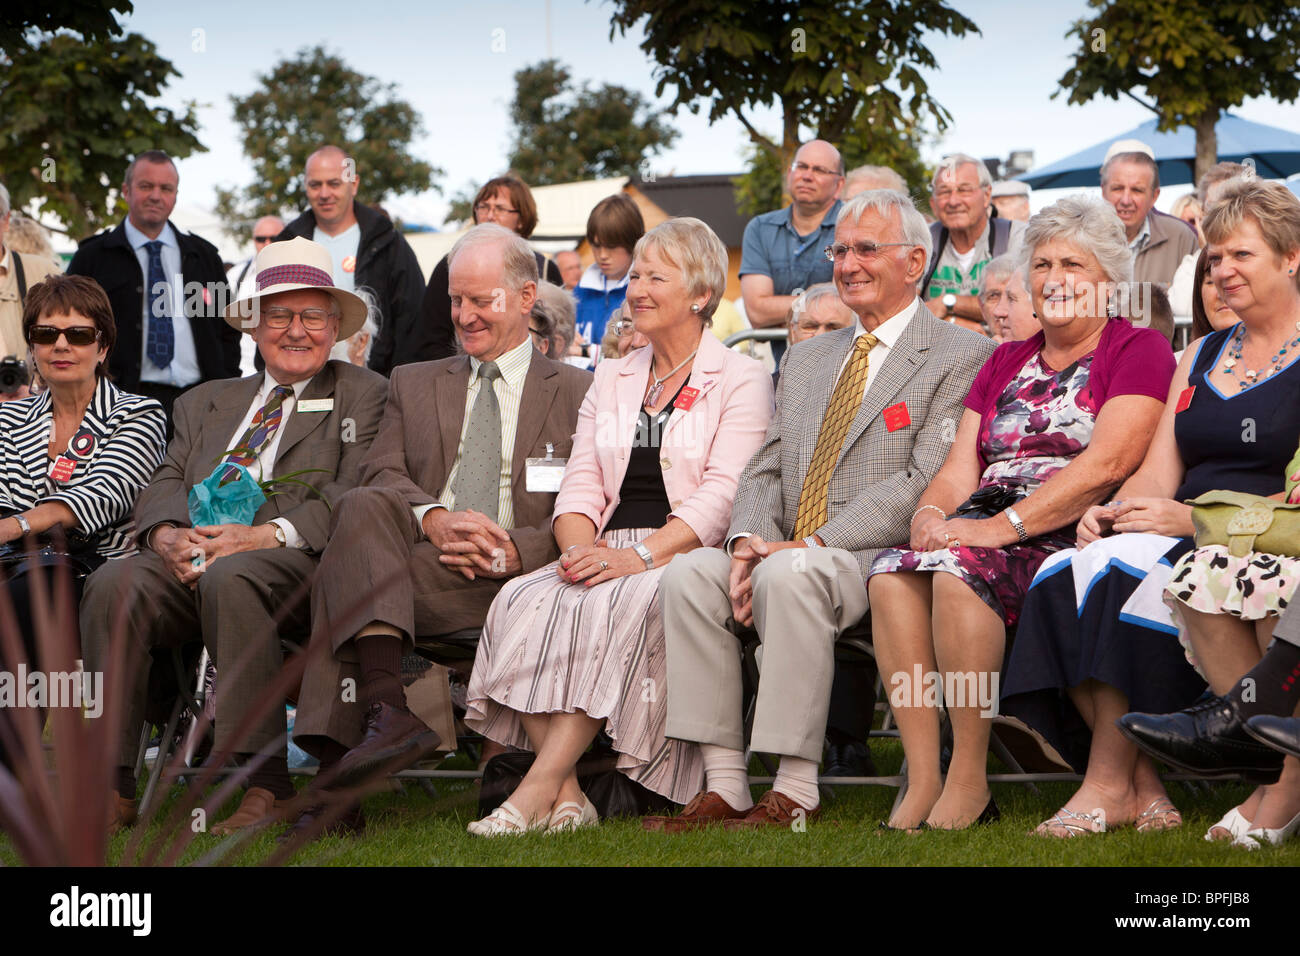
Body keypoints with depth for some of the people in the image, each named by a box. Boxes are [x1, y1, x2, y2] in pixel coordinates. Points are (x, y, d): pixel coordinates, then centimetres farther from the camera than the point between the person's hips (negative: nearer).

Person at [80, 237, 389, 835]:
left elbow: (354, 496, -3)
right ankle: (110, 790, -25)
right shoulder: (205, 403, 29)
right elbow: (165, 486, 16)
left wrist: (267, 535, -18)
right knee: (113, 583, -26)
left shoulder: (364, 396, 13)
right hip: (192, 562, 5)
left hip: (298, 566, -4)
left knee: (232, 576, -37)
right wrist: (169, 536, -9)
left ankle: (266, 784, -36)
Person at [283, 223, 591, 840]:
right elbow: (384, 474, 8)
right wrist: (432, 518, -15)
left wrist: (511, 550, -16)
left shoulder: (577, 393, 15)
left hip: (514, 578, -3)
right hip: (422, 555, 3)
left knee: (343, 575, -28)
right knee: (361, 508, -31)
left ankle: (336, 779, -34)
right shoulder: (413, 384, 26)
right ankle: (388, 709, -44)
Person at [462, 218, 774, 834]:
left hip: (687, 557, -5)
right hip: (606, 554, 5)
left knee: (619, 604, -36)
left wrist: (641, 555, -22)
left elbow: (723, 493, -9)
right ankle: (566, 797, -32)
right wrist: (581, 547, -10)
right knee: (524, 599, -26)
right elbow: (580, 484, 13)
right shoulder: (611, 379, 23)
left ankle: (542, 783, -38)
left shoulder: (740, 380, 4)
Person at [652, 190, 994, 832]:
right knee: (688, 574, -21)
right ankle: (722, 786, -20)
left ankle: (795, 794, -30)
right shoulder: (807, 358, 24)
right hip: (785, 553, 7)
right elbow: (766, 469, 17)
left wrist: (814, 545, -20)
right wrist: (749, 538, -7)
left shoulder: (960, 358, 0)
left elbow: (923, 485, -12)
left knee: (790, 577, -36)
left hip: (882, 559, -7)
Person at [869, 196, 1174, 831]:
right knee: (893, 571, -25)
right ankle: (921, 779, -28)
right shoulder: (1006, 363, 26)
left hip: (1070, 538, -6)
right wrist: (931, 515, -7)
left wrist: (1003, 525, -19)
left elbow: (1106, 464, -11)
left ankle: (969, 780, -26)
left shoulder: (1138, 350, 5)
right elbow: (959, 470, 17)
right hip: (984, 533, 6)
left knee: (959, 571, -34)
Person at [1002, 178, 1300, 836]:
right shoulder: (1200, 357, 22)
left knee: (1123, 566, -32)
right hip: (1182, 543, 6)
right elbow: (1158, 473, 15)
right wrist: (1112, 511, -7)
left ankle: (1110, 784, -24)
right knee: (1062, 572, -23)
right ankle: (1145, 788, -23)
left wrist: (1197, 518, -18)